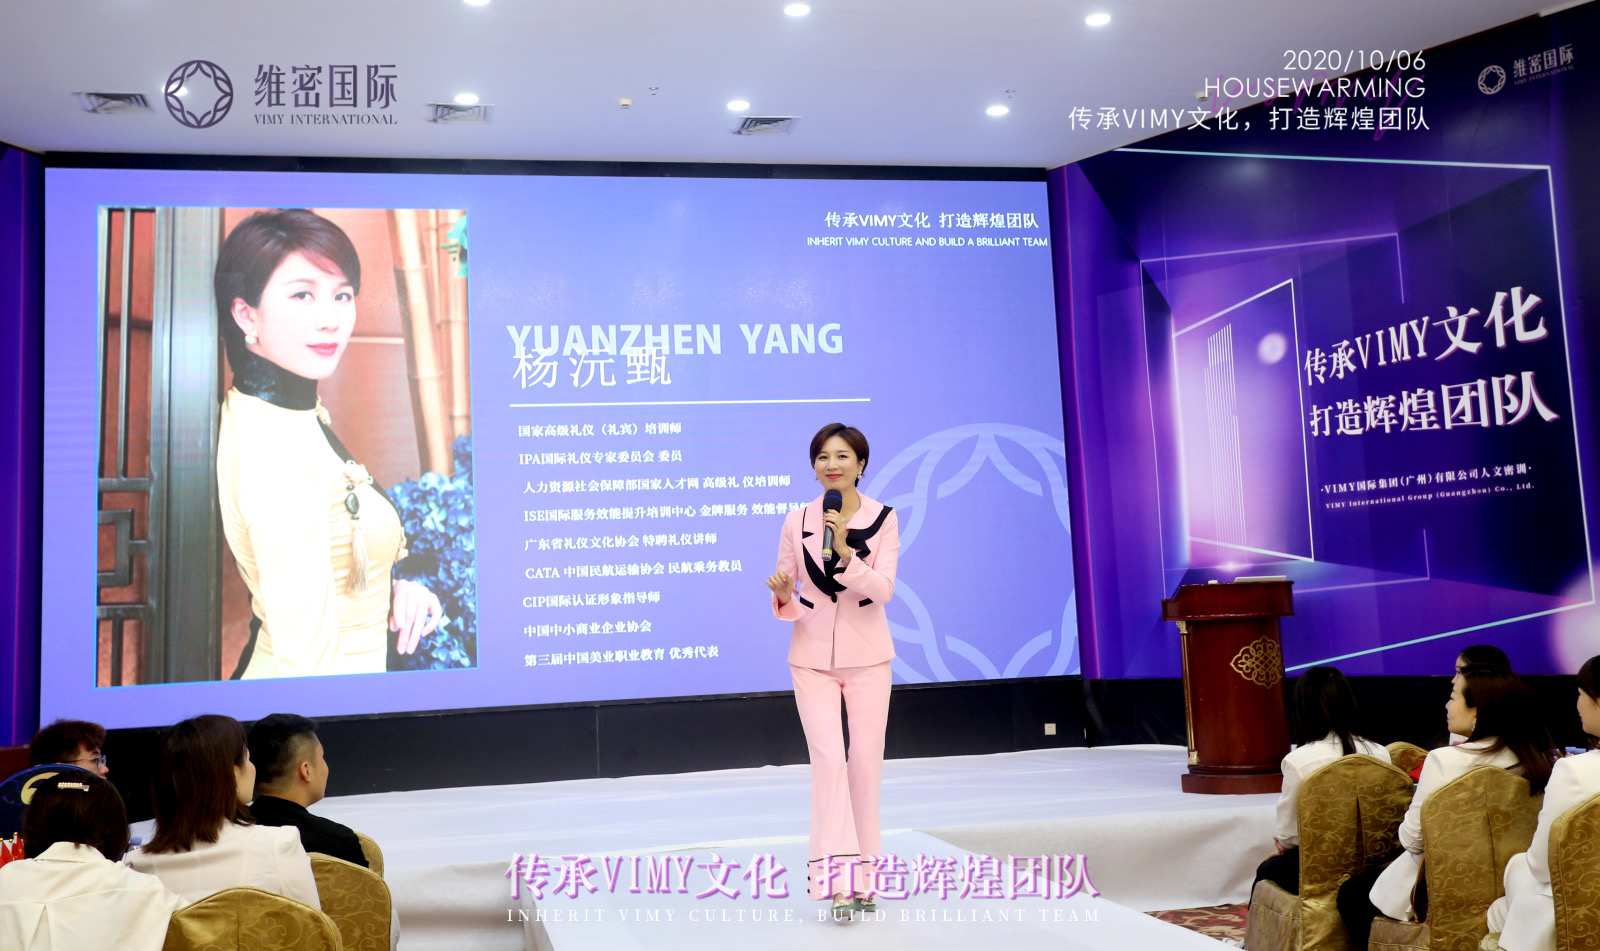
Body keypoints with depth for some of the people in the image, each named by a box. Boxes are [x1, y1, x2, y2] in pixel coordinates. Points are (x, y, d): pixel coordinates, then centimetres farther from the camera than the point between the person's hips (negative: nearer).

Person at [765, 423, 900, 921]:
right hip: (812, 656, 0)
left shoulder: (882, 518, -3)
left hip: (867, 656, 0)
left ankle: (863, 878, 17)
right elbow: (787, 603, 4)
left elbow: (883, 589, -14)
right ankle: (838, 878, -11)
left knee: (865, 763, 5)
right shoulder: (796, 523, 0)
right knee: (828, 759, -10)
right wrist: (783, 598, -19)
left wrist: (845, 551, -26)